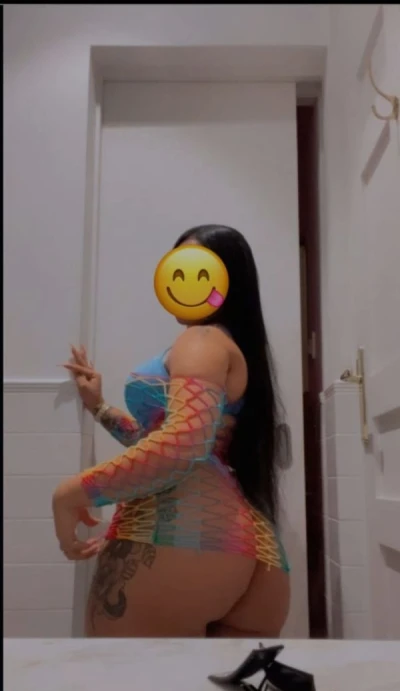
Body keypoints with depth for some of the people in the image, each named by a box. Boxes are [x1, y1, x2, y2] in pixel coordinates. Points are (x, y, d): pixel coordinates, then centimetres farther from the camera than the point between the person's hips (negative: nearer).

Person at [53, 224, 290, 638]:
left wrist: (77, 491, -15)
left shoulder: (203, 340, -1)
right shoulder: (240, 352, 27)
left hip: (178, 535, -10)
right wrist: (100, 407, 31)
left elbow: (184, 443, -20)